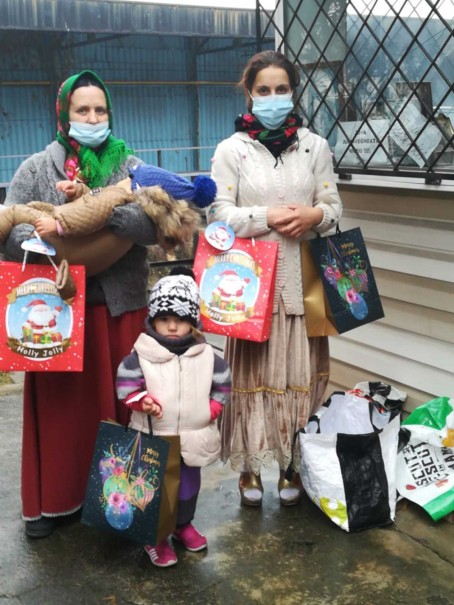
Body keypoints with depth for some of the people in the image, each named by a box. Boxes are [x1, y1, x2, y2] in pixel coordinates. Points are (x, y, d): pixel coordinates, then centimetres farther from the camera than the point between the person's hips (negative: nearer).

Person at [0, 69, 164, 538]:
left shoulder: (131, 166, 6)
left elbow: (154, 223, -8)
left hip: (121, 307, 1)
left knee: (120, 401, 7)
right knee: (61, 404, 6)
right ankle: (51, 499, 22)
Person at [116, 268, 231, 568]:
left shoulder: (206, 355, -5)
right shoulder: (142, 354, -12)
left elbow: (222, 384, 6)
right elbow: (126, 384, -9)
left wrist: (212, 409, -4)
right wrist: (142, 401, -25)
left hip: (193, 438, 3)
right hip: (153, 438, -3)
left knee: (189, 486, 20)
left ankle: (184, 525, 44)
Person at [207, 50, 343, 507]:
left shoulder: (315, 146, 9)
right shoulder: (231, 149, 3)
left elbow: (334, 207, 9)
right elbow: (219, 214, -4)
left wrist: (314, 215, -13)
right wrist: (269, 217, -17)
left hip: (302, 278, 2)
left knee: (301, 373, 5)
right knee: (251, 372, 3)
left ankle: (294, 465, 20)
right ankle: (249, 465, 19)